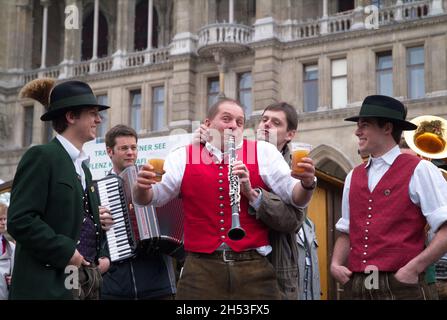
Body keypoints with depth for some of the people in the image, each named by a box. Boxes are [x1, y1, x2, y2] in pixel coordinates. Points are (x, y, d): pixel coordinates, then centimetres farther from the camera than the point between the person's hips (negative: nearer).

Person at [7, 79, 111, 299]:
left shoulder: (83, 168, 18)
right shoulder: (41, 157, -7)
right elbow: (20, 220, -18)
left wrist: (103, 256, 7)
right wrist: (67, 253, -17)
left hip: (87, 282, 8)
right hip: (49, 285, -8)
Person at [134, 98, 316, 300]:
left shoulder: (264, 152, 8)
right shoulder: (183, 157, 9)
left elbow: (296, 197, 3)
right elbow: (151, 197, 6)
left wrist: (306, 184, -20)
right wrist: (142, 186, -17)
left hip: (254, 269, 1)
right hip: (200, 269, 0)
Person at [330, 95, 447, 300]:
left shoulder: (418, 170, -4)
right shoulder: (353, 177, 13)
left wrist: (413, 269, -15)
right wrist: (335, 264, 2)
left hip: (399, 286, -5)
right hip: (356, 286, 5)